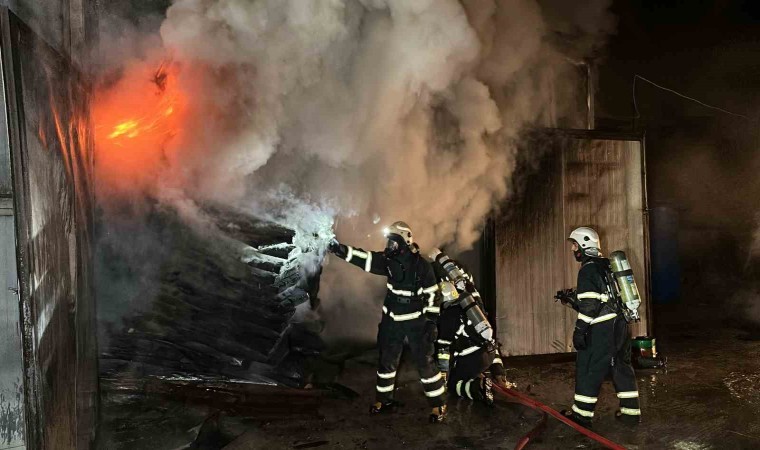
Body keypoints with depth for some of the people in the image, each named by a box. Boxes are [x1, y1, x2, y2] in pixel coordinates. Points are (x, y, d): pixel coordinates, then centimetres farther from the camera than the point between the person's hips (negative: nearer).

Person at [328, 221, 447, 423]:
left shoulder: (422, 266, -16)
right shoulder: (389, 260, -3)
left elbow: (432, 295, -11)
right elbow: (366, 258, -12)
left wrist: (432, 323, -12)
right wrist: (342, 250, -26)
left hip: (416, 322, -5)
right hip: (392, 321, 5)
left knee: (425, 363, -2)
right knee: (387, 360, 13)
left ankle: (438, 405, 12)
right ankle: (383, 400, 30)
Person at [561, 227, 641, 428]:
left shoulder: (588, 269, -12)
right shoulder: (606, 265, 16)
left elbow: (589, 304, -18)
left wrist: (580, 330, -17)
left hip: (602, 329, -9)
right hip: (620, 324, 9)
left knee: (588, 369, 0)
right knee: (622, 366, 15)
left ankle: (582, 413, 8)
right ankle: (631, 411, 20)